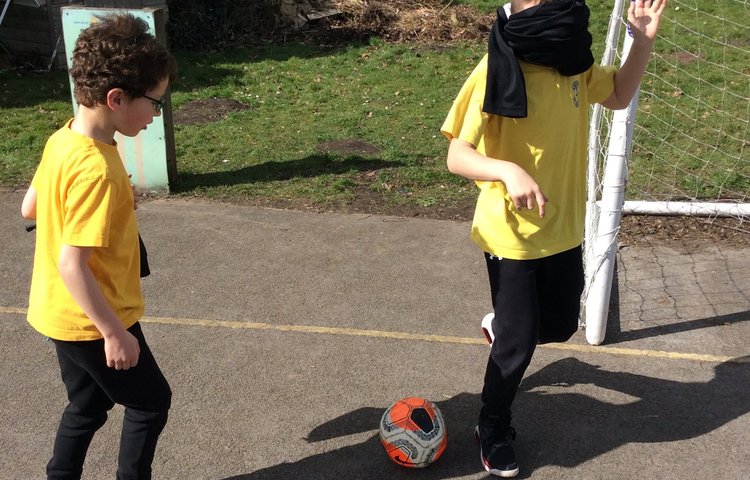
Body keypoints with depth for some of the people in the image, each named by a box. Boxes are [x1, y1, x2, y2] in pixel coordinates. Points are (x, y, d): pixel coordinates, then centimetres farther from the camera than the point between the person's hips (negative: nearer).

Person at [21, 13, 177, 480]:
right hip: (91, 320, -8)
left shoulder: (63, 139, -2)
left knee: (87, 406, 24)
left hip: (62, 314, 8)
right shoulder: (97, 169, -29)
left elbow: (29, 207, 12)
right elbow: (72, 265, -29)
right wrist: (114, 332, -22)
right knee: (151, 401, 14)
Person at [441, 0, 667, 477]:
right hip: (511, 234, -6)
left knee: (559, 326, 19)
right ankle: (494, 432, 29)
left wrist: (643, 40, 0)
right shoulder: (496, 71, -21)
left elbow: (619, 95, 15)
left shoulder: (574, 63, -2)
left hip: (563, 228, 6)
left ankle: (503, 327, 52)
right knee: (519, 341, 4)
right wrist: (508, 171, -40)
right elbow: (457, 156, -21)